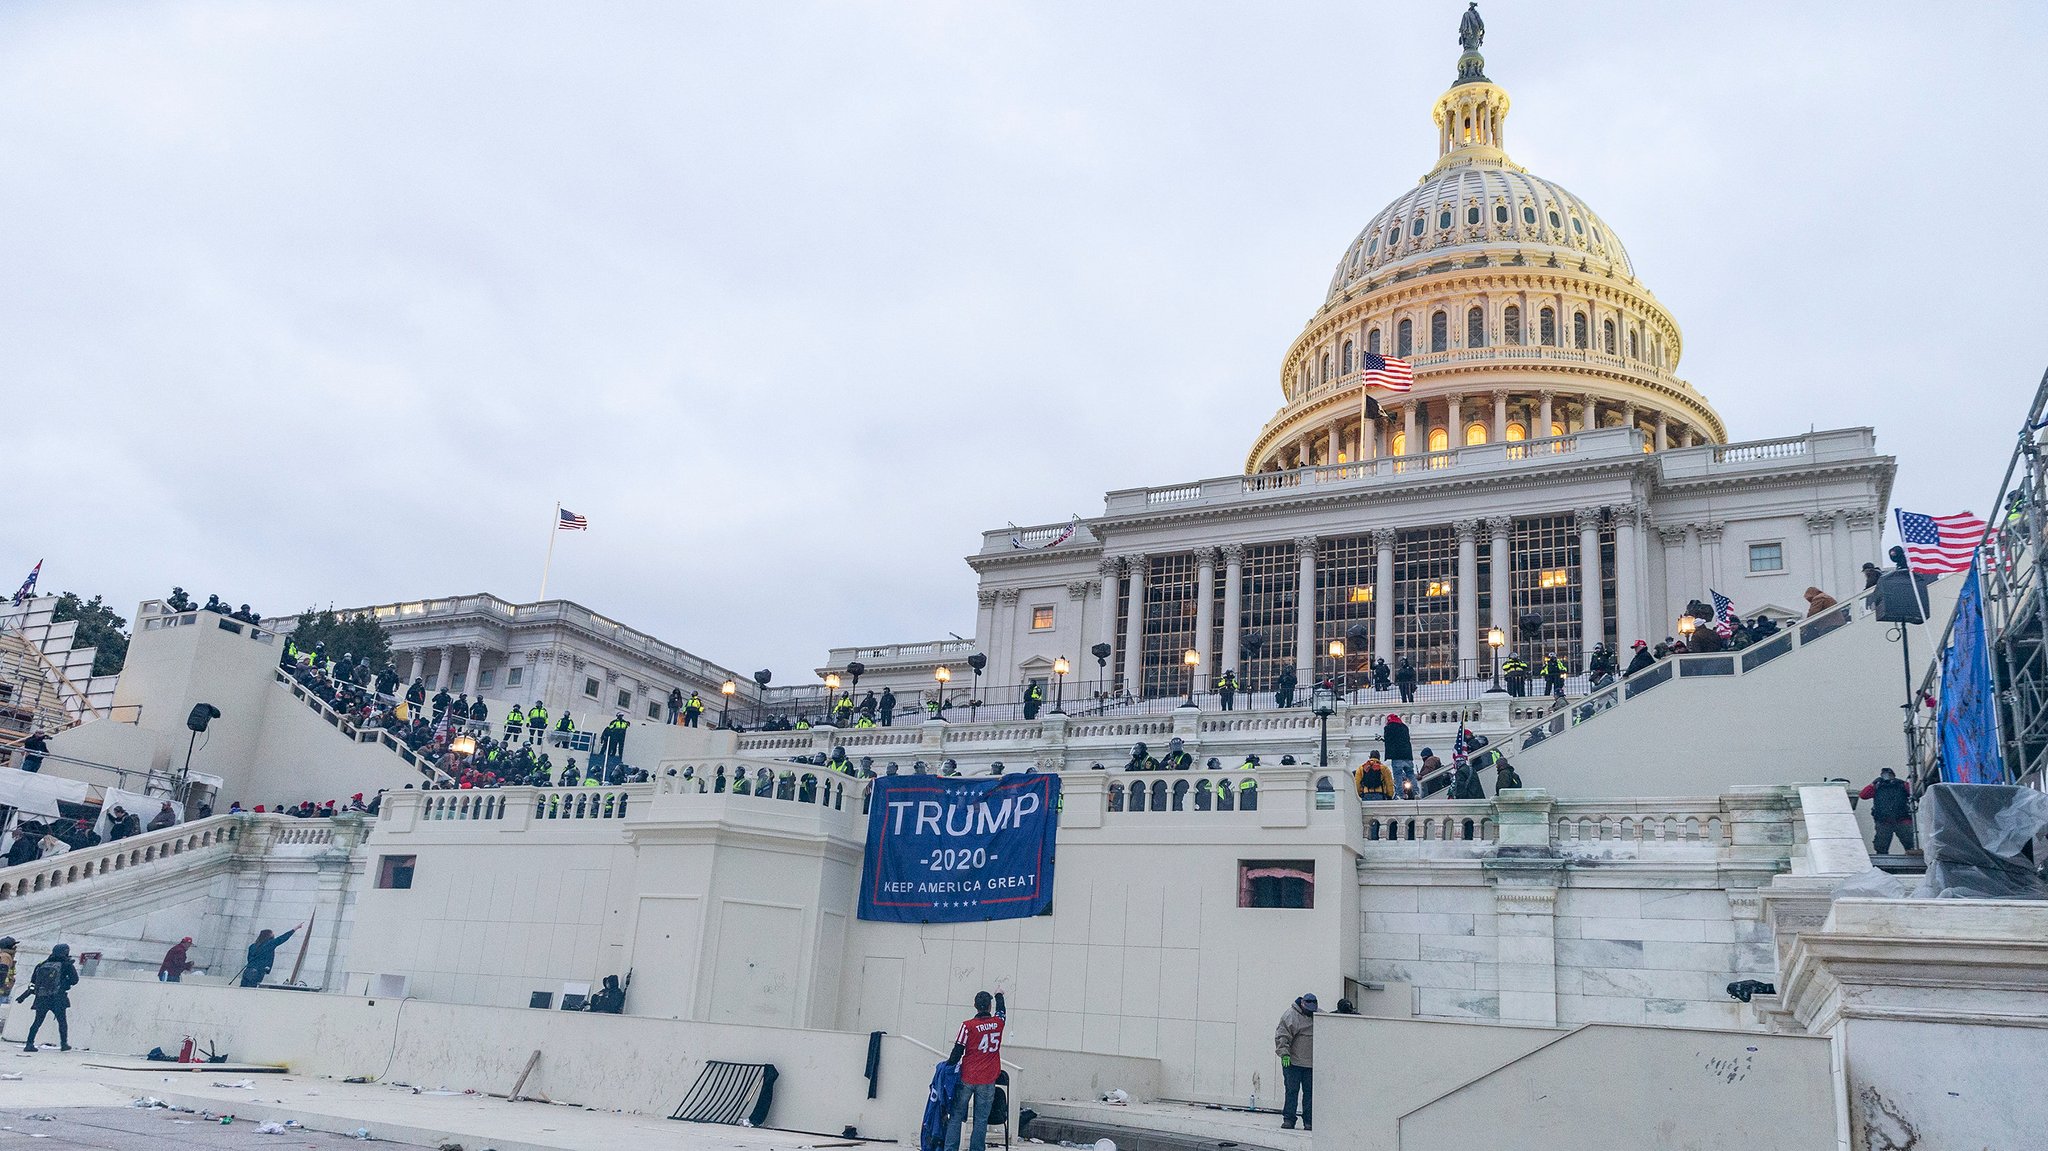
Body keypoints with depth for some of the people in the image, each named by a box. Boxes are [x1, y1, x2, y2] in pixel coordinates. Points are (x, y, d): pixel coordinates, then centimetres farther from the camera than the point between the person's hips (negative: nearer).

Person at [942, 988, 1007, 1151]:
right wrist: (999, 996, 44)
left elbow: (957, 1052, -9)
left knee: (956, 1116, 6)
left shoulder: (968, 1026, -9)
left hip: (967, 1078, -2)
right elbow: (1001, 1010, 24)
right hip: (987, 1081, 2)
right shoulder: (998, 1023, 0)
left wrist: (948, 1067, 5)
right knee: (981, 1119, 5)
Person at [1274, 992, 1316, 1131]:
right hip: (1292, 1062, -4)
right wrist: (1284, 1053, -18)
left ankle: (1309, 1121, 12)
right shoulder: (1290, 1015, -5)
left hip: (1311, 1063, 4)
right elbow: (1281, 1035, -9)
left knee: (1309, 1092, 5)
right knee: (1292, 1091, -2)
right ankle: (1288, 1120, 5)